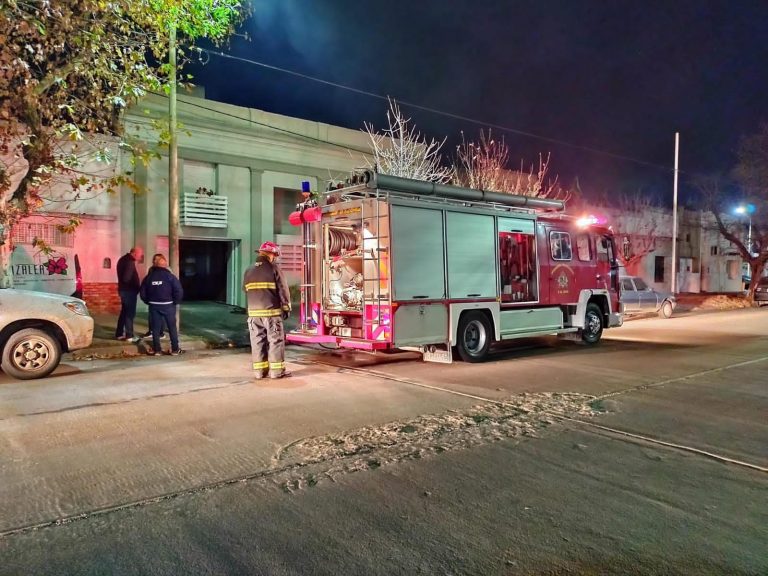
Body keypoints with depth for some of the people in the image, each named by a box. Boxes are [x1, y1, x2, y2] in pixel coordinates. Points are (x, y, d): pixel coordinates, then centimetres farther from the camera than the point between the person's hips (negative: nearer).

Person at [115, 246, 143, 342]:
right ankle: (129, 335, -1)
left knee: (124, 312, 16)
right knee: (130, 313, -4)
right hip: (129, 291, -10)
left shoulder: (124, 259, 12)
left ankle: (119, 333, 23)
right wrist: (136, 287, -11)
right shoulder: (130, 262, -20)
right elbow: (126, 278, -26)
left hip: (123, 289, 10)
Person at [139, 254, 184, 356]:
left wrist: (149, 302, 14)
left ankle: (156, 349, 12)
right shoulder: (170, 276, -8)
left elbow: (142, 293, 3)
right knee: (172, 327, 5)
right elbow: (179, 291, -15)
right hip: (168, 305, -2)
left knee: (155, 328, 10)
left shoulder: (149, 277, 3)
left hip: (154, 306, 3)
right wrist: (175, 302, -1)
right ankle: (175, 349, 7)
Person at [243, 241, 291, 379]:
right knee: (275, 341, 2)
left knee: (257, 341, 9)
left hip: (254, 312, 5)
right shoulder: (274, 269, -6)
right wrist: (286, 308, 1)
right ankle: (276, 370, 4)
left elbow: (246, 291, 17)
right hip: (272, 311, -5)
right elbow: (283, 290, -6)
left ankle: (259, 370, 11)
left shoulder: (249, 271, 10)